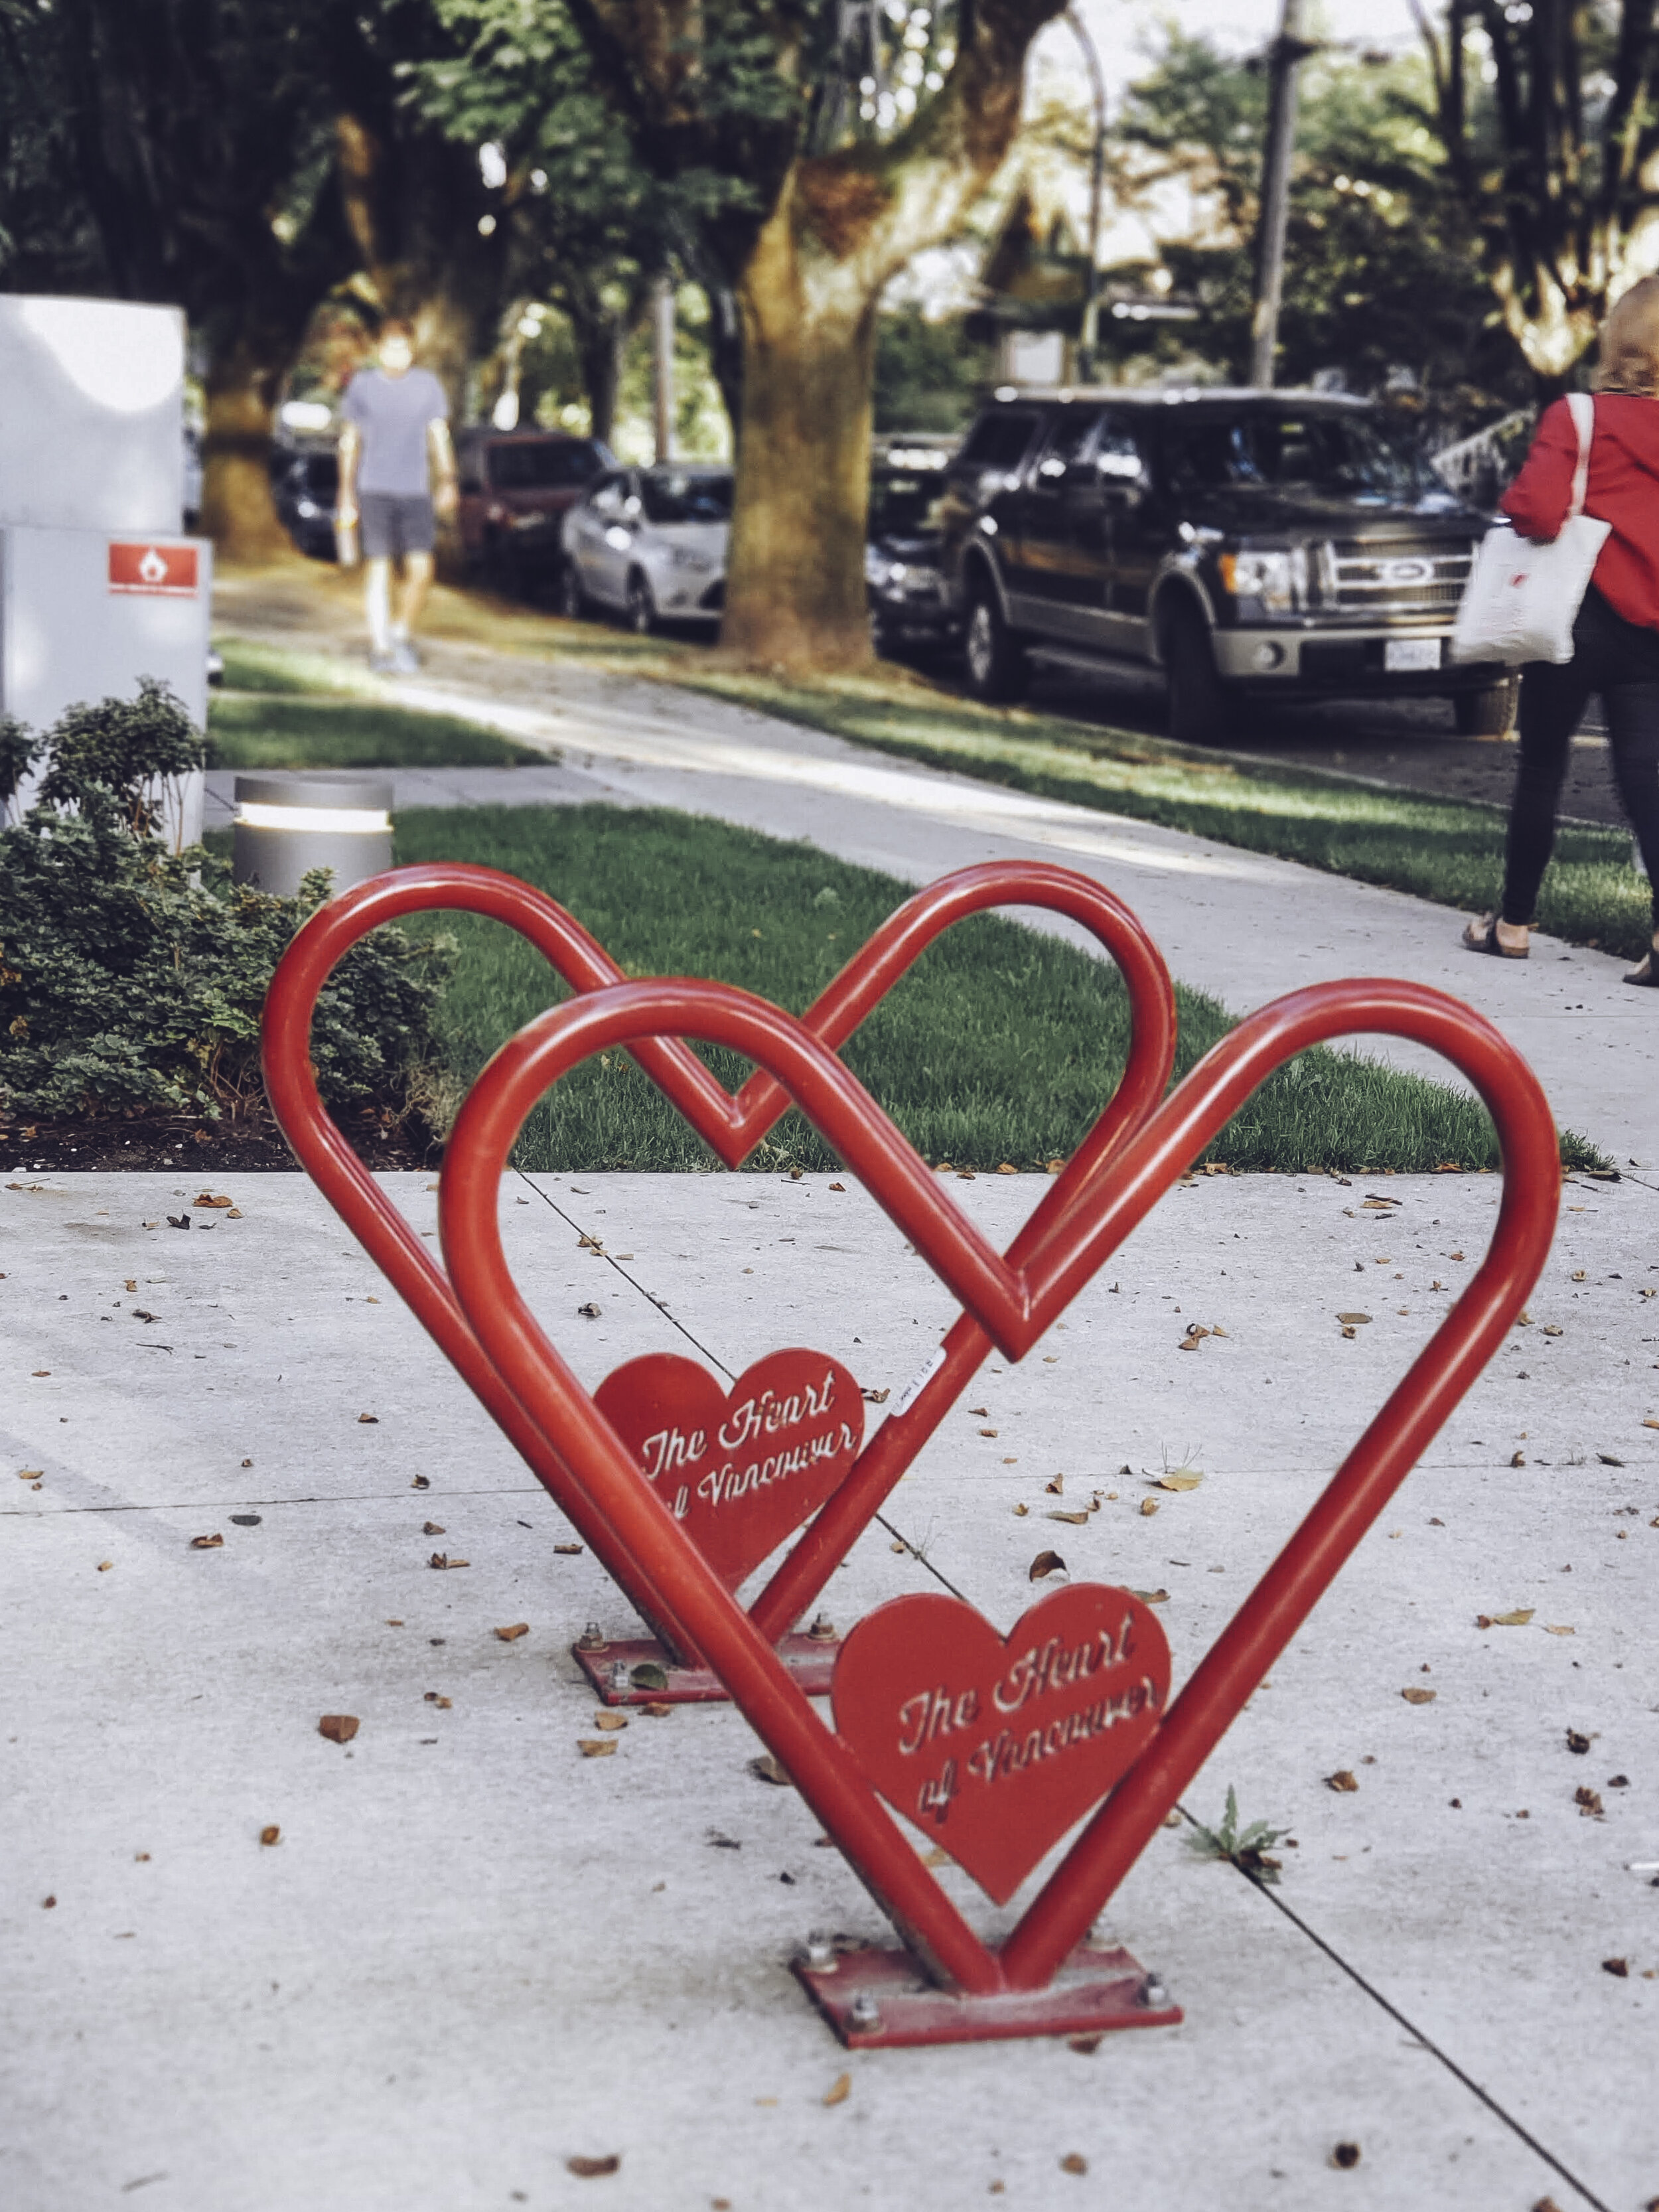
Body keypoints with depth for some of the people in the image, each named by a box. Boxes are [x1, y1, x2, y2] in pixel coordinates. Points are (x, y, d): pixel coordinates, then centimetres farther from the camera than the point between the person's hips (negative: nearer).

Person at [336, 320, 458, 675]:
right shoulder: (361, 386, 7)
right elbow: (349, 442, 12)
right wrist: (347, 495, 10)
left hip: (416, 490, 1)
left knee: (421, 569, -7)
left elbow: (439, 437, 11)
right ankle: (380, 646, 3)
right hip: (374, 489, -1)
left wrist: (447, 484, -1)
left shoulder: (428, 385, 9)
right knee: (378, 567, -4)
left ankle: (403, 634, 14)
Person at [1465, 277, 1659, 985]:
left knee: (1542, 766, 10)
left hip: (1582, 615, -3)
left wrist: (1518, 506, 0)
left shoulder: (1578, 420, -10)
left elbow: (1537, 510, -21)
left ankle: (1514, 921, 20)